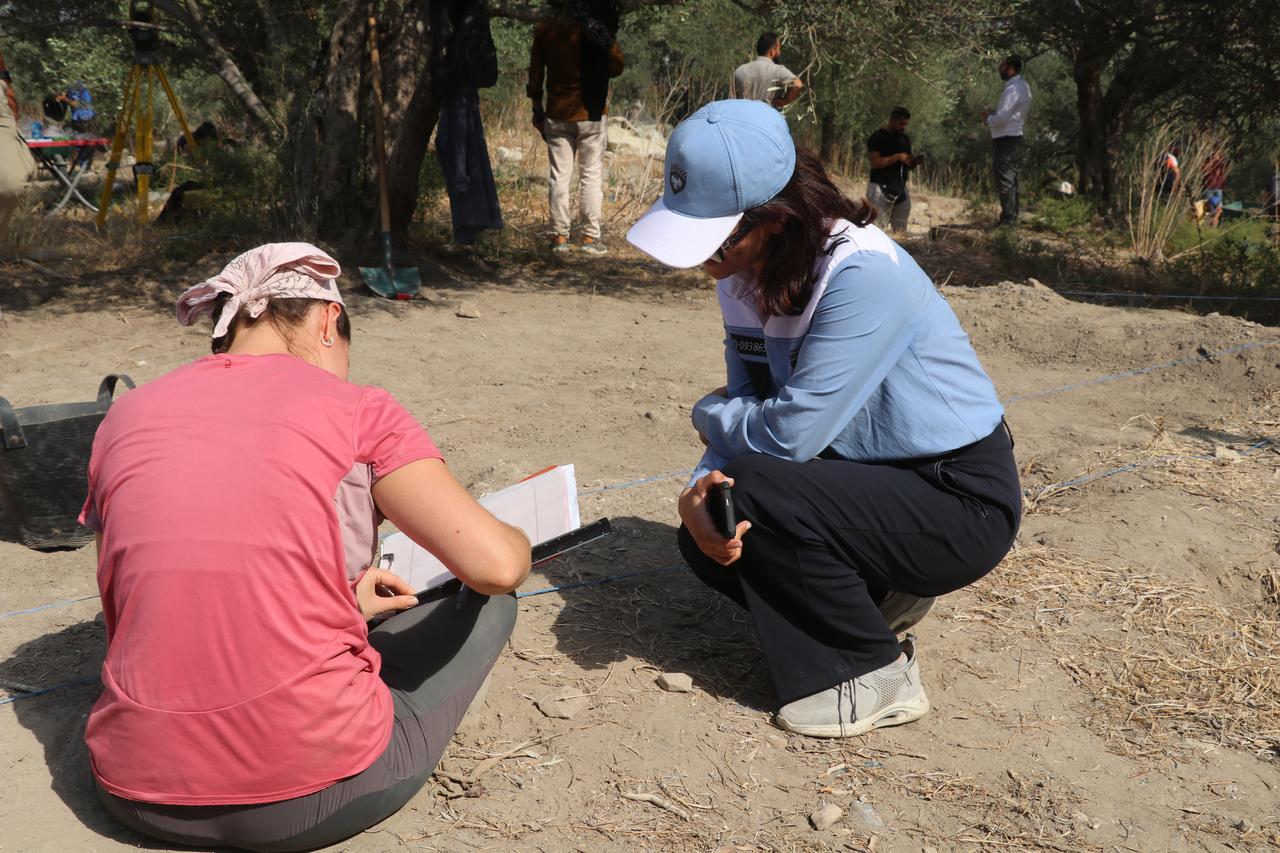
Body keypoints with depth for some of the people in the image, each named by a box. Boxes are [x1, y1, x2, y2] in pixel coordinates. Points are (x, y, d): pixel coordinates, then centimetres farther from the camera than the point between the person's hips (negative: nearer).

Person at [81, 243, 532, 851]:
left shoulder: (123, 418, 7)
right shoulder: (353, 408, -7)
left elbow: (129, 612, 13)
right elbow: (496, 565, -14)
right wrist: (519, 541, 12)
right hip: (314, 799, -5)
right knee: (488, 602, 17)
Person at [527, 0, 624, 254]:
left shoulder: (545, 30, 0)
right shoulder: (597, 32, -10)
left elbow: (535, 75, 4)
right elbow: (616, 68, -1)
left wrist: (537, 110, 12)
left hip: (557, 116, 3)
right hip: (592, 115, -2)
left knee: (559, 177, 7)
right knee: (591, 176, 4)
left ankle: (559, 237, 6)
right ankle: (590, 237, 3)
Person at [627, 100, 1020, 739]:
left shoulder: (862, 274, -28)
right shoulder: (745, 274, -3)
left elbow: (789, 432, -30)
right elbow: (748, 404, -1)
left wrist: (707, 415, -10)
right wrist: (700, 486, -21)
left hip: (960, 501, -7)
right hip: (868, 475, 8)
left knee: (751, 493, -25)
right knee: (708, 539, -7)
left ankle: (875, 676, -6)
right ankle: (875, 598, 12)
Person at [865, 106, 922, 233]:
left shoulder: (905, 139, 14)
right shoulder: (877, 137, -7)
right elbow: (875, 162, -18)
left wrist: (916, 161, -2)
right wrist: (898, 157, -20)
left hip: (901, 189, 7)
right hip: (880, 189, -7)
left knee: (901, 229, 8)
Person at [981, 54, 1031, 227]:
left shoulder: (1013, 89, -18)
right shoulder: (1022, 86, 15)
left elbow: (1001, 118, -22)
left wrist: (988, 118, -3)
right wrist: (993, 113, 12)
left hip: (1005, 140, -10)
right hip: (1014, 137, 10)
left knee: (1005, 181, -7)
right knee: (1011, 181, 15)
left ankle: (1007, 218, -6)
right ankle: (1012, 217, 21)